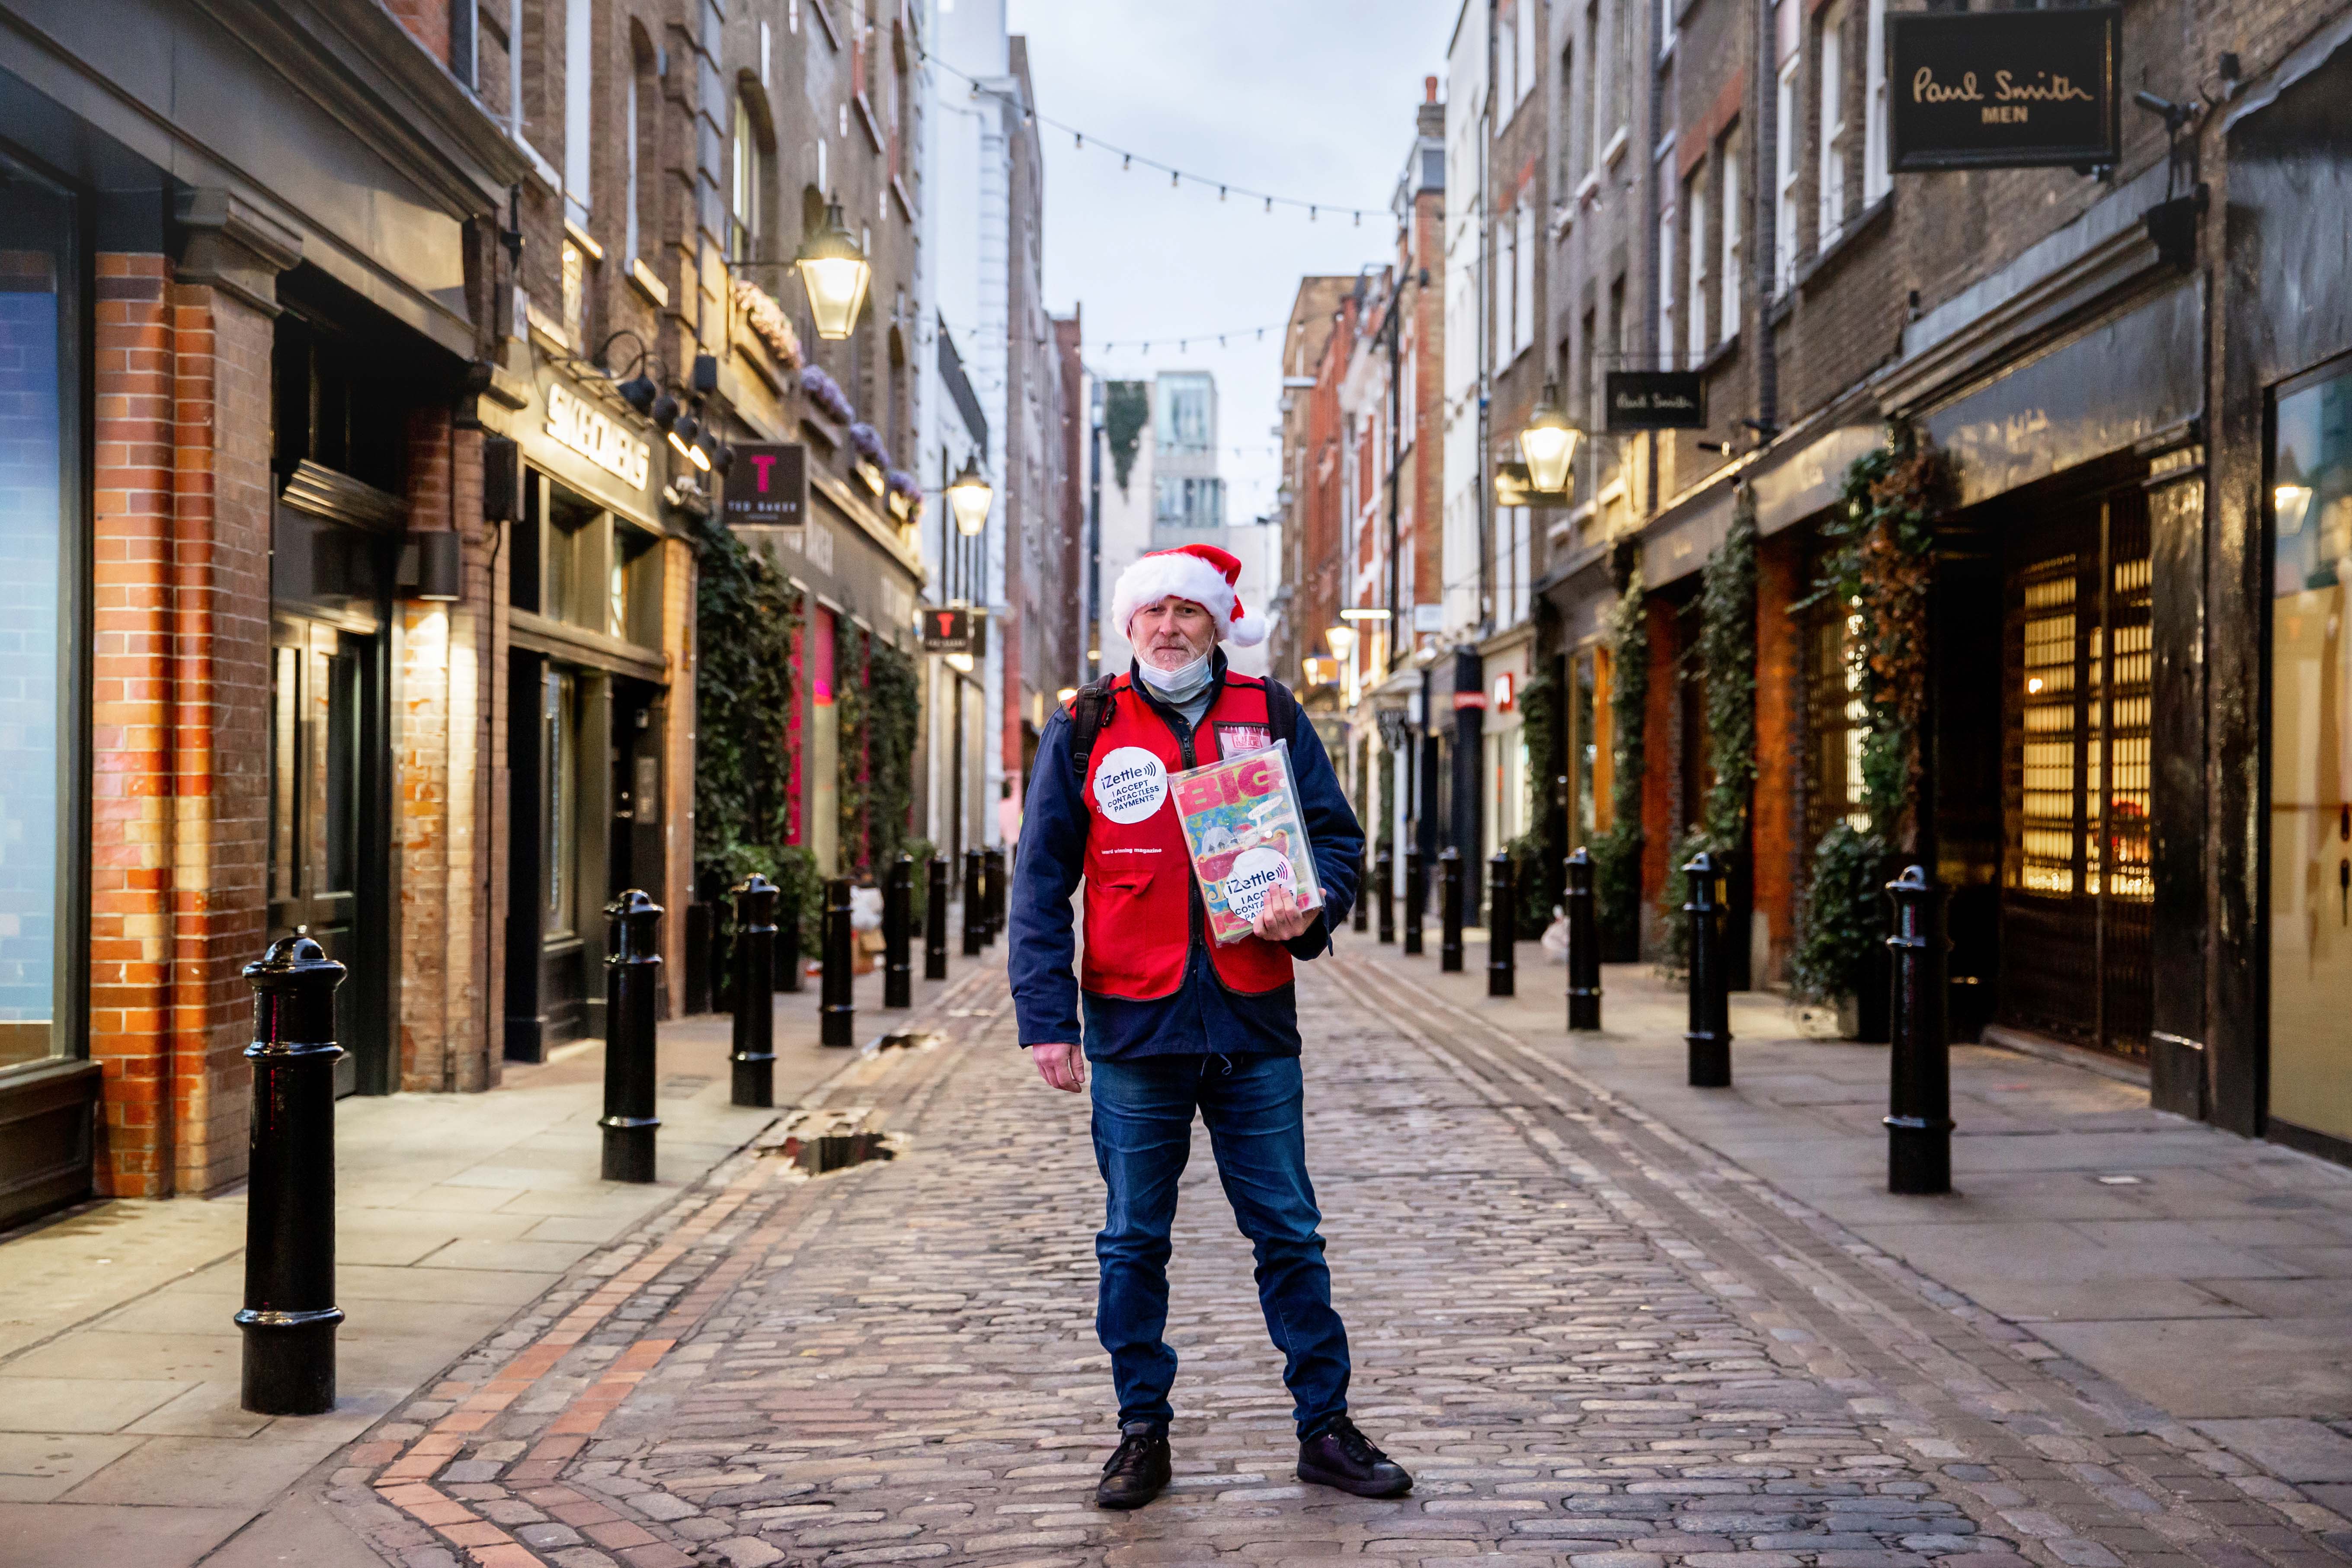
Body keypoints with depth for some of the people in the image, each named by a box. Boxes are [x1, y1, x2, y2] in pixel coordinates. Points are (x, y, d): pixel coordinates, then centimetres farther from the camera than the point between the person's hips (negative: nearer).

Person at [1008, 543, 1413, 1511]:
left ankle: (1325, 1429, 18)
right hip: (1134, 1028, 0)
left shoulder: (1269, 716, 7)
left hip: (1254, 1023, 1)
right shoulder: (1085, 729, 4)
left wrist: (1310, 906, -12)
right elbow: (1041, 879, 3)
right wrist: (1046, 1017, -5)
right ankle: (1142, 1434, 21)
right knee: (1134, 1241, 8)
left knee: (1289, 1234, 7)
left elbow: (1334, 834, 11)